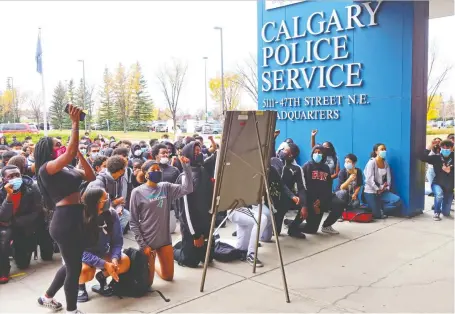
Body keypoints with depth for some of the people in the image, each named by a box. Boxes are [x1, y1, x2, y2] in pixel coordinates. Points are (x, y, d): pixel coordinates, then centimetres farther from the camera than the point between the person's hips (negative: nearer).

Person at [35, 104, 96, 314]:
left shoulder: (67, 169, 15)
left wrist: (80, 154, 6)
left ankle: (47, 297, 41)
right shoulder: (46, 168, -11)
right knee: (74, 267, 3)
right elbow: (70, 152, -28)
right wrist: (75, 123, -27)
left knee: (72, 264, 22)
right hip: (65, 221, -9)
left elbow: (90, 177, 13)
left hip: (75, 218, 9)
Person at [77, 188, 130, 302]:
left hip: (101, 253, 4)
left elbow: (117, 240, -10)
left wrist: (115, 259, -29)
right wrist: (105, 264, -34)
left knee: (125, 261, -20)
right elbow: (81, 251, -27)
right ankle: (79, 284, 2)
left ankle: (102, 276, 10)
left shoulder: (112, 214, -16)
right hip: (82, 256, -4)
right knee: (86, 271, -35)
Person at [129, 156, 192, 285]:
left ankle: (154, 262, 42)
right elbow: (133, 222, -8)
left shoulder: (166, 187, 1)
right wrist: (142, 245, -13)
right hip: (148, 241, -4)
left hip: (165, 239, 4)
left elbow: (187, 188, -12)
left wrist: (186, 167, -20)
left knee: (168, 276, 15)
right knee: (147, 281, 5)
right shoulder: (137, 192, -10)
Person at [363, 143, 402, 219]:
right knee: (378, 215, -12)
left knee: (397, 200, -17)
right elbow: (369, 180, -18)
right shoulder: (371, 162, -11)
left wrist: (386, 188, -12)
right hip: (371, 192, -6)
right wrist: (378, 190, -16)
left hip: (382, 192, 6)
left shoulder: (386, 163, 8)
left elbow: (388, 178, 3)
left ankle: (380, 209, 2)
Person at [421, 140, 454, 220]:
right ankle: (437, 213, -12)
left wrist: (449, 171, -31)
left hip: (449, 188, 1)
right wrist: (430, 147, -20)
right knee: (439, 194, -39)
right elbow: (423, 158, -18)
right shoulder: (436, 158, -8)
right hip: (437, 184, -1)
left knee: (446, 213, 9)